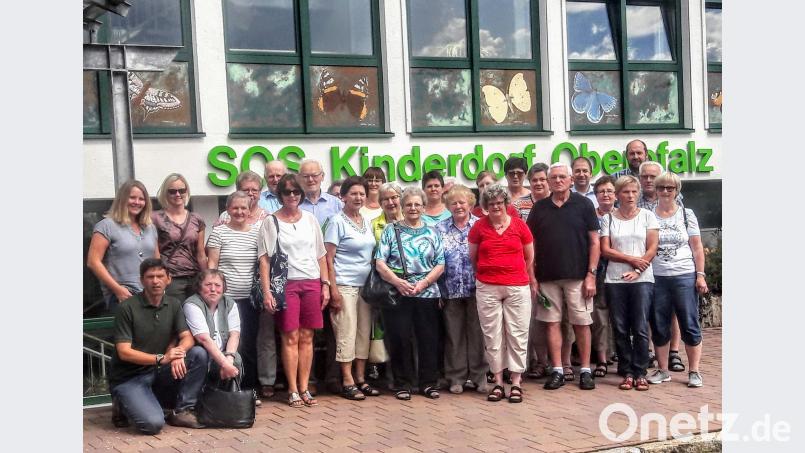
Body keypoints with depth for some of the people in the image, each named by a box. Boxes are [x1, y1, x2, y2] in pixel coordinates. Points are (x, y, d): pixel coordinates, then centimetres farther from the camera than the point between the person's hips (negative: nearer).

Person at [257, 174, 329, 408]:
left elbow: (321, 255, 13)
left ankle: (304, 388, 12)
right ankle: (293, 390, 5)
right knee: (290, 337, -3)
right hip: (286, 283, -3)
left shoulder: (310, 219, 11)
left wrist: (325, 284, 7)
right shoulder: (271, 222, 2)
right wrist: (266, 291, -10)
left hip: (312, 283, 3)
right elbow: (264, 259, -2)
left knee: (306, 337, 5)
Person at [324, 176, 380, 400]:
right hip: (344, 285, -6)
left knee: (364, 332, 8)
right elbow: (328, 258, -9)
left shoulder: (367, 221, 13)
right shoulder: (337, 222, -6)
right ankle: (348, 382, 1)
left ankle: (361, 379, 17)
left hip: (365, 285, 7)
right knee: (347, 333, -5)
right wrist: (333, 289, -15)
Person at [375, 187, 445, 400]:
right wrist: (397, 282, -15)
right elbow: (380, 262, -2)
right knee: (399, 339, 1)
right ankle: (402, 384, 13)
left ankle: (429, 383, 16)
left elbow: (440, 264, 6)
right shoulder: (391, 230, 6)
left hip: (427, 293, 2)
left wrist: (425, 282, -10)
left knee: (429, 339, 4)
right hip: (397, 293, -2)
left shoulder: (431, 233, 11)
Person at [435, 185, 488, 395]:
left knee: (477, 332, 3)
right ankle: (456, 377, 15)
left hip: (476, 289, -1)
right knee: (454, 334, 6)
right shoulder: (440, 229, 8)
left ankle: (479, 376, 13)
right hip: (451, 290, 1)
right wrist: (437, 290, 0)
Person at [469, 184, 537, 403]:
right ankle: (498, 382, 14)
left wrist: (532, 282, 10)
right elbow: (472, 257, 12)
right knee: (492, 335, 4)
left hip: (518, 287, 0)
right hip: (487, 288, 0)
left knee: (517, 334, 2)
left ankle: (516, 383, 11)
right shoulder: (479, 226, 3)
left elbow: (530, 257, 10)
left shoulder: (519, 224, 3)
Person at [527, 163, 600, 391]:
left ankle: (585, 370, 13)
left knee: (581, 323, 3)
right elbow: (532, 244, 10)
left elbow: (594, 242, -1)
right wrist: (532, 277, 3)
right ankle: (557, 370, 12)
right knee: (552, 323, 4)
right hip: (547, 277, 3)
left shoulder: (584, 204, 0)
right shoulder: (539, 208, 7)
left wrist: (591, 274, -8)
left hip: (577, 276, -2)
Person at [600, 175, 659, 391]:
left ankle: (640, 373, 6)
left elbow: (652, 249, 1)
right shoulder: (608, 218, 7)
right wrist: (632, 259, -8)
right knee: (620, 329, 3)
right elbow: (605, 250, 0)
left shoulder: (647, 216, 7)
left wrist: (636, 271, -10)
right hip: (615, 280, 1)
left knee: (640, 329, -3)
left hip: (642, 279, -1)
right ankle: (627, 373, 12)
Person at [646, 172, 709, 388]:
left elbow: (697, 248, 3)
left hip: (684, 277, -1)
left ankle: (694, 371, 10)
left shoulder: (686, 214, 4)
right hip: (656, 278, 1)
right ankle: (663, 370, 18)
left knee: (690, 325, 1)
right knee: (659, 327, 7)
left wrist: (700, 275, -3)